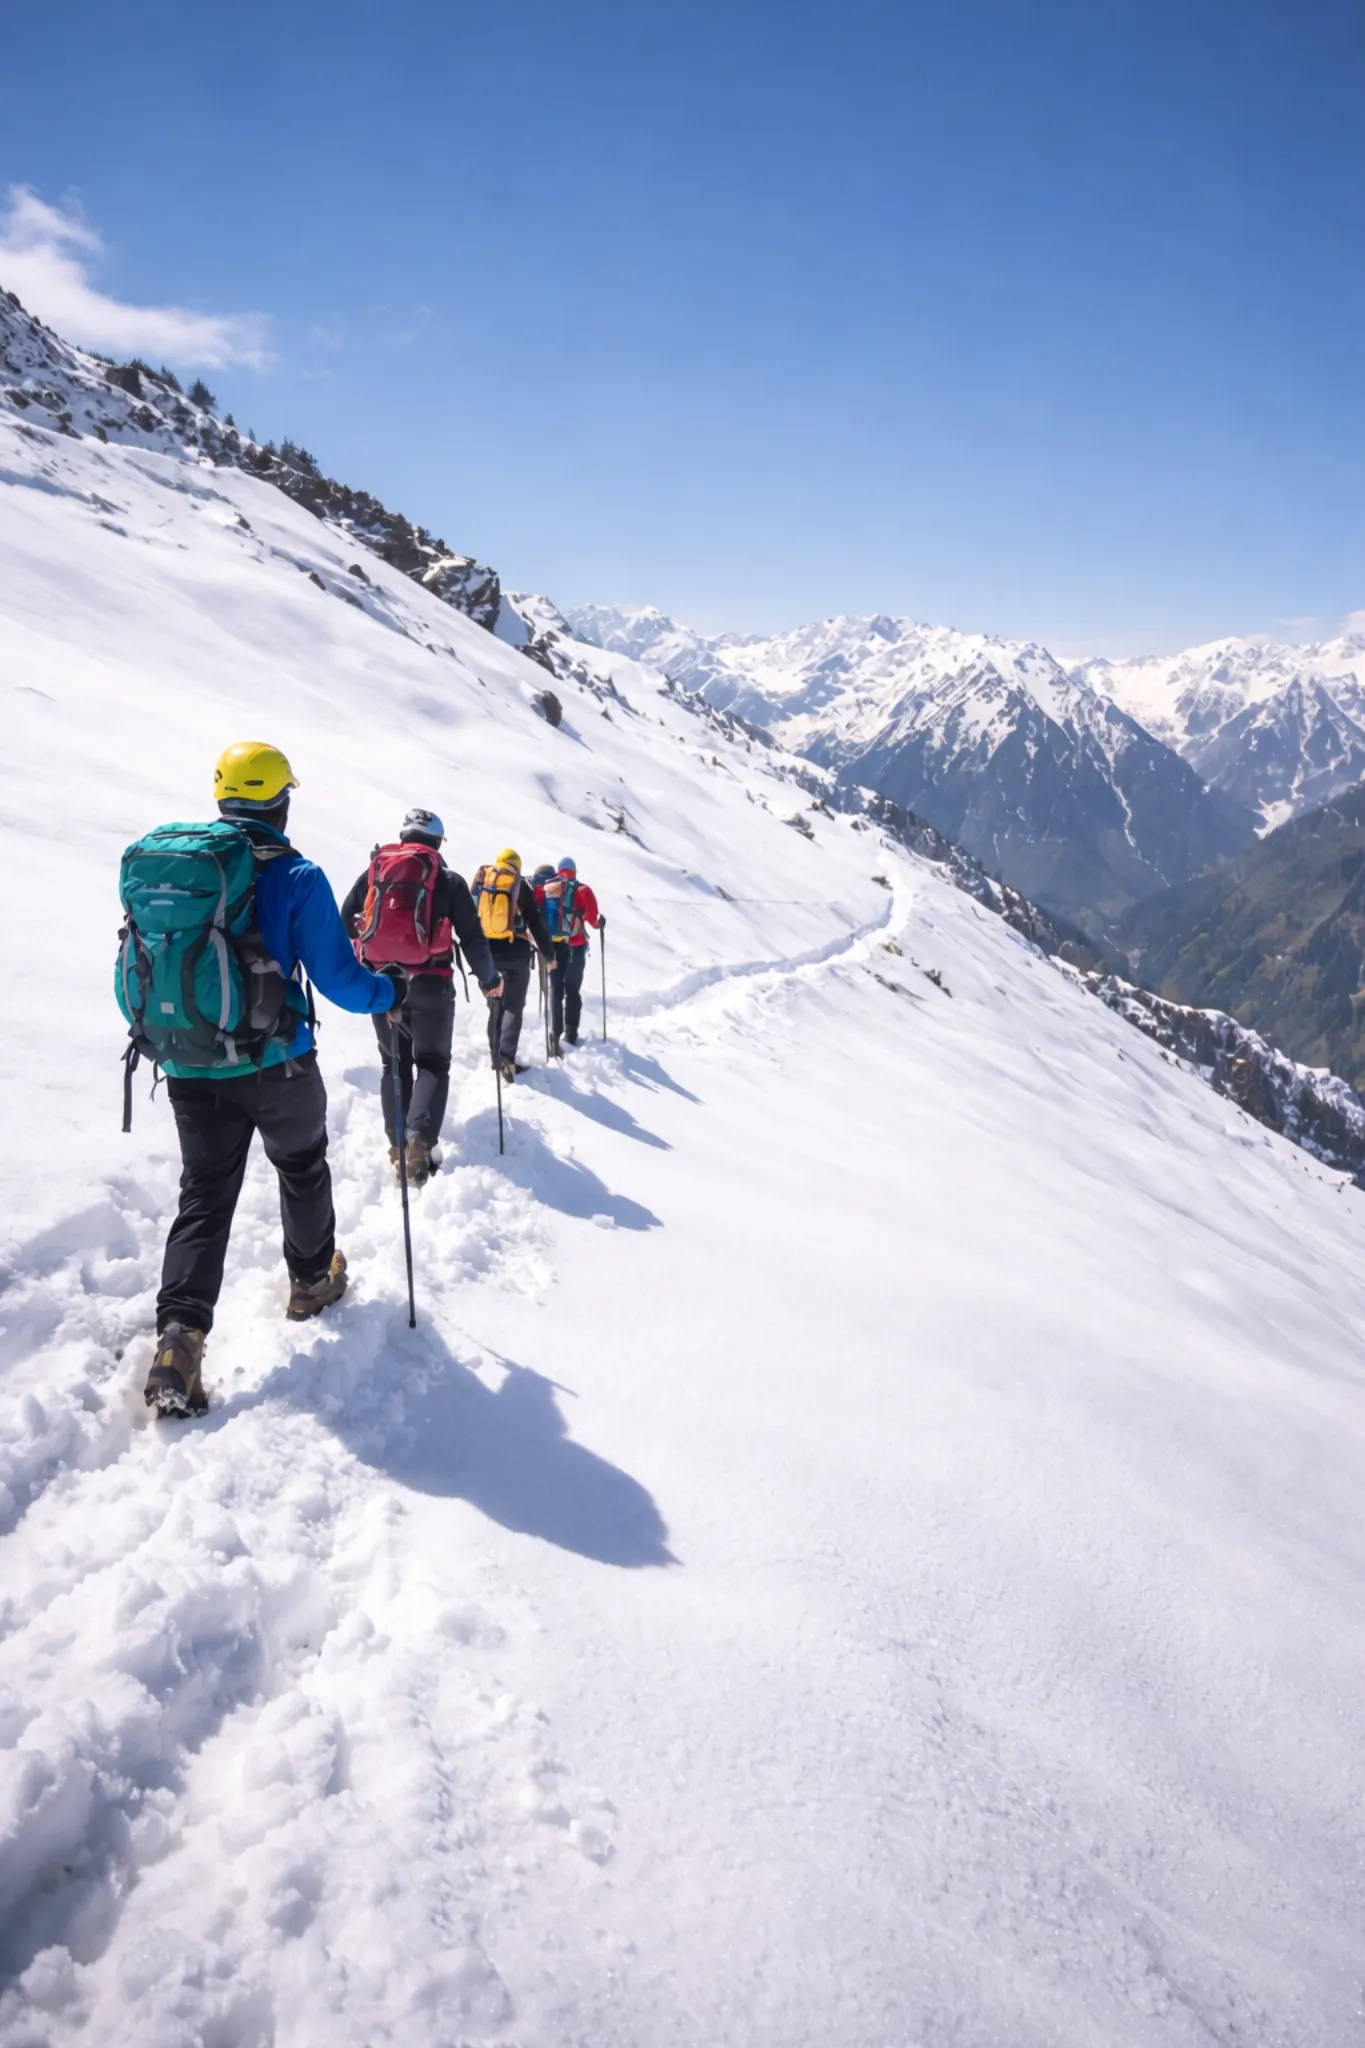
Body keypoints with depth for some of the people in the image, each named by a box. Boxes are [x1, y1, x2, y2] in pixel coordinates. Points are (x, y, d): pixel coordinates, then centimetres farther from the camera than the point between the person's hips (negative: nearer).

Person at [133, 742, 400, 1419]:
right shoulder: (295, 876, -12)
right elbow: (336, 977, -12)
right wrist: (392, 991, 7)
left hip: (187, 1070, 4)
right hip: (274, 1065, -3)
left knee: (204, 1195, 8)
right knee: (302, 1168, 22)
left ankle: (179, 1332, -9)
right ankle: (312, 1279, 39)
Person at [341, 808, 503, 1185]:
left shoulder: (374, 871, 5)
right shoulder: (448, 880, -2)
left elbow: (346, 920, 9)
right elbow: (472, 937, -2)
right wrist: (489, 980, 11)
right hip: (429, 983, -3)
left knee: (394, 1063, 16)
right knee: (433, 1063, 5)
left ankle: (398, 1143, 12)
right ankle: (419, 1138, -16)